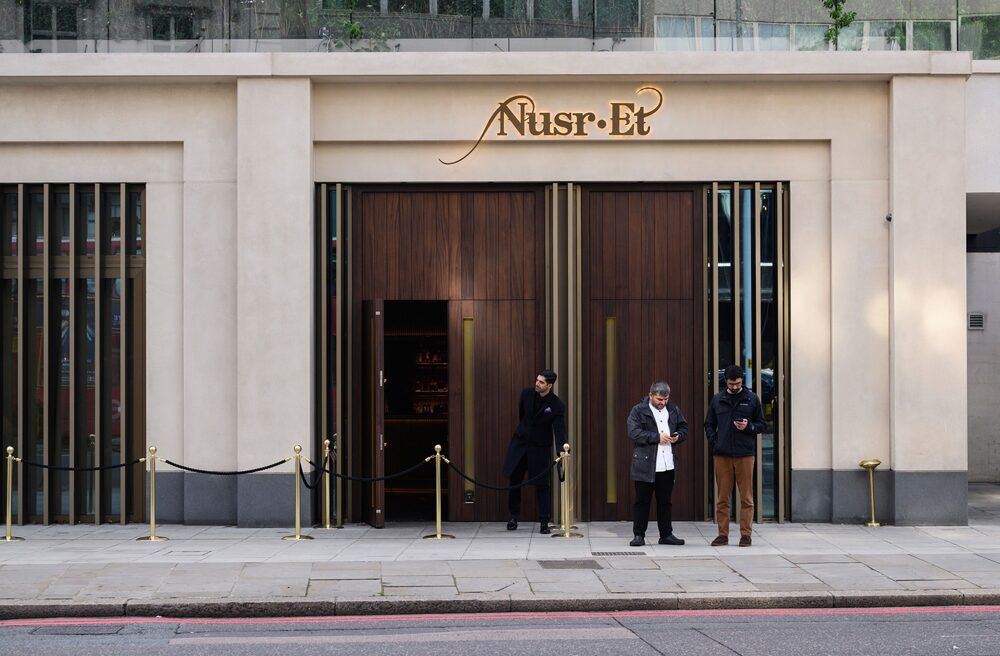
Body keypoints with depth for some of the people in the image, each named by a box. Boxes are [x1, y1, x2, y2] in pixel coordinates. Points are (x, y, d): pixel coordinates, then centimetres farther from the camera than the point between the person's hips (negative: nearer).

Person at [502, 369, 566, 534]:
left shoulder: (557, 405, -16)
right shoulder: (526, 393, -6)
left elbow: (559, 430, -22)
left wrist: (561, 450, -36)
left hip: (540, 447, -3)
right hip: (520, 441, 3)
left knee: (542, 484, -2)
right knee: (514, 479, 9)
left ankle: (544, 522, 6)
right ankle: (514, 516, 27)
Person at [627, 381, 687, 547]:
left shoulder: (673, 410, 11)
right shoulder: (638, 411, -4)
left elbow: (684, 428, 20)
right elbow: (634, 432, -15)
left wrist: (678, 437, -3)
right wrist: (657, 437, -20)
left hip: (667, 465, 4)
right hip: (645, 465, -4)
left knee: (665, 501, 11)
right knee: (642, 501, 0)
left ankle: (666, 534, 19)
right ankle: (638, 535, 7)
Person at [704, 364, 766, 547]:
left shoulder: (752, 399, 4)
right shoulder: (717, 400, 9)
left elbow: (762, 425, 8)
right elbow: (709, 424, 16)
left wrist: (748, 427, -12)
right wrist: (714, 442, 0)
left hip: (744, 454, -2)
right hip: (722, 455, 2)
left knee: (746, 498, 1)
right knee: (722, 498, 5)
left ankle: (745, 534, 7)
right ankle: (723, 534, 10)